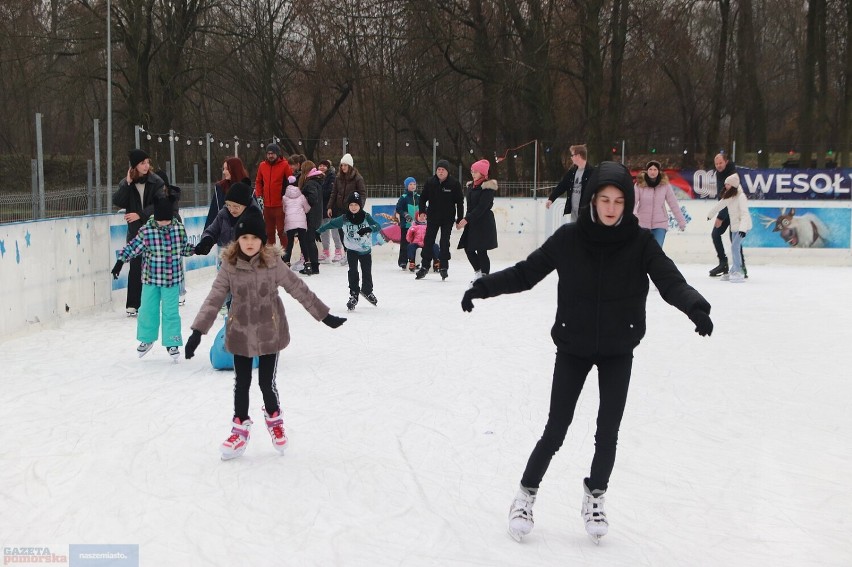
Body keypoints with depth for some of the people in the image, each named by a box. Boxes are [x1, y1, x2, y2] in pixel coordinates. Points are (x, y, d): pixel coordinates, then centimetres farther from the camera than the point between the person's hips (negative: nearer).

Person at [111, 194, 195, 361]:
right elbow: (132, 247, -8)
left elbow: (184, 247, 10)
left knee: (171, 311, 4)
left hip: (172, 278, 1)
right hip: (150, 278, -1)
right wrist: (120, 261, -13)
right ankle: (147, 339, 31)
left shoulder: (179, 228, -4)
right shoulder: (146, 231, -13)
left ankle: (172, 343, 17)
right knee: (148, 309, 10)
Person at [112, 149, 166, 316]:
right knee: (135, 267, -1)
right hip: (135, 231, 1)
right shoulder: (126, 183, 3)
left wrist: (140, 214, -16)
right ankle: (132, 304, 3)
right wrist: (127, 184, -15)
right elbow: (118, 202, -8)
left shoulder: (156, 182, -3)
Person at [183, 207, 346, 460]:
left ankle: (274, 418, 34)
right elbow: (214, 299, -8)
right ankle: (240, 428, 31)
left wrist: (325, 315, -2)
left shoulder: (273, 264, -11)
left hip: (270, 334, -1)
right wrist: (198, 331, -14)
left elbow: (299, 289, -5)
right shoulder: (229, 266, -9)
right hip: (240, 334, 1)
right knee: (241, 384, 11)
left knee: (267, 383, 4)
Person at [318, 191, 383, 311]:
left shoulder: (366, 217, -12)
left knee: (367, 272, 11)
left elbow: (378, 227, -23)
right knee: (353, 272, -12)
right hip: (352, 250, -1)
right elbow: (330, 224, 0)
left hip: (366, 250, 1)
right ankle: (353, 295, -5)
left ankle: (367, 291, 37)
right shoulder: (344, 219, -8)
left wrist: (369, 229, -43)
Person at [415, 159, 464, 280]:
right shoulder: (430, 182, -2)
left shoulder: (454, 183, -9)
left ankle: (443, 267, 9)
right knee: (428, 241, 5)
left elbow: (460, 202, -5)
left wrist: (459, 219, -7)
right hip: (432, 216, 2)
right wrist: (422, 211, -7)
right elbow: (423, 198, 7)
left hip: (448, 218, -2)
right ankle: (424, 267, 15)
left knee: (444, 242, 0)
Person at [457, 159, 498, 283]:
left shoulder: (488, 187, -13)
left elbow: (482, 207, -20)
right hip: (472, 222, 8)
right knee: (468, 248, 7)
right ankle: (478, 271, 23)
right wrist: (463, 221, 12)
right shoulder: (471, 186, 13)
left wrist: (467, 219, -22)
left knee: (481, 251, -6)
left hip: (484, 223, -8)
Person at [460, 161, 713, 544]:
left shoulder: (640, 242, -11)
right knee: (555, 429, 2)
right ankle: (526, 495, 23)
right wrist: (485, 287, -20)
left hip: (618, 351, 1)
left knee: (608, 430, 5)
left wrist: (695, 306, -38)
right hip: (573, 347, -1)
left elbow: (670, 282, -19)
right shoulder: (568, 238, -12)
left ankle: (595, 496, 30)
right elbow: (526, 272, -8)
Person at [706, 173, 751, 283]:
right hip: (734, 226, 8)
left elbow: (744, 214, -24)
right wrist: (710, 215, 38)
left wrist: (743, 228, -34)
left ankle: (738, 273, -17)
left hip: (743, 226, -8)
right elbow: (720, 205, 25)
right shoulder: (728, 196, 8)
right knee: (735, 248, 11)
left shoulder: (740, 196, -18)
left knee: (735, 247, -17)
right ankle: (734, 272, 18)